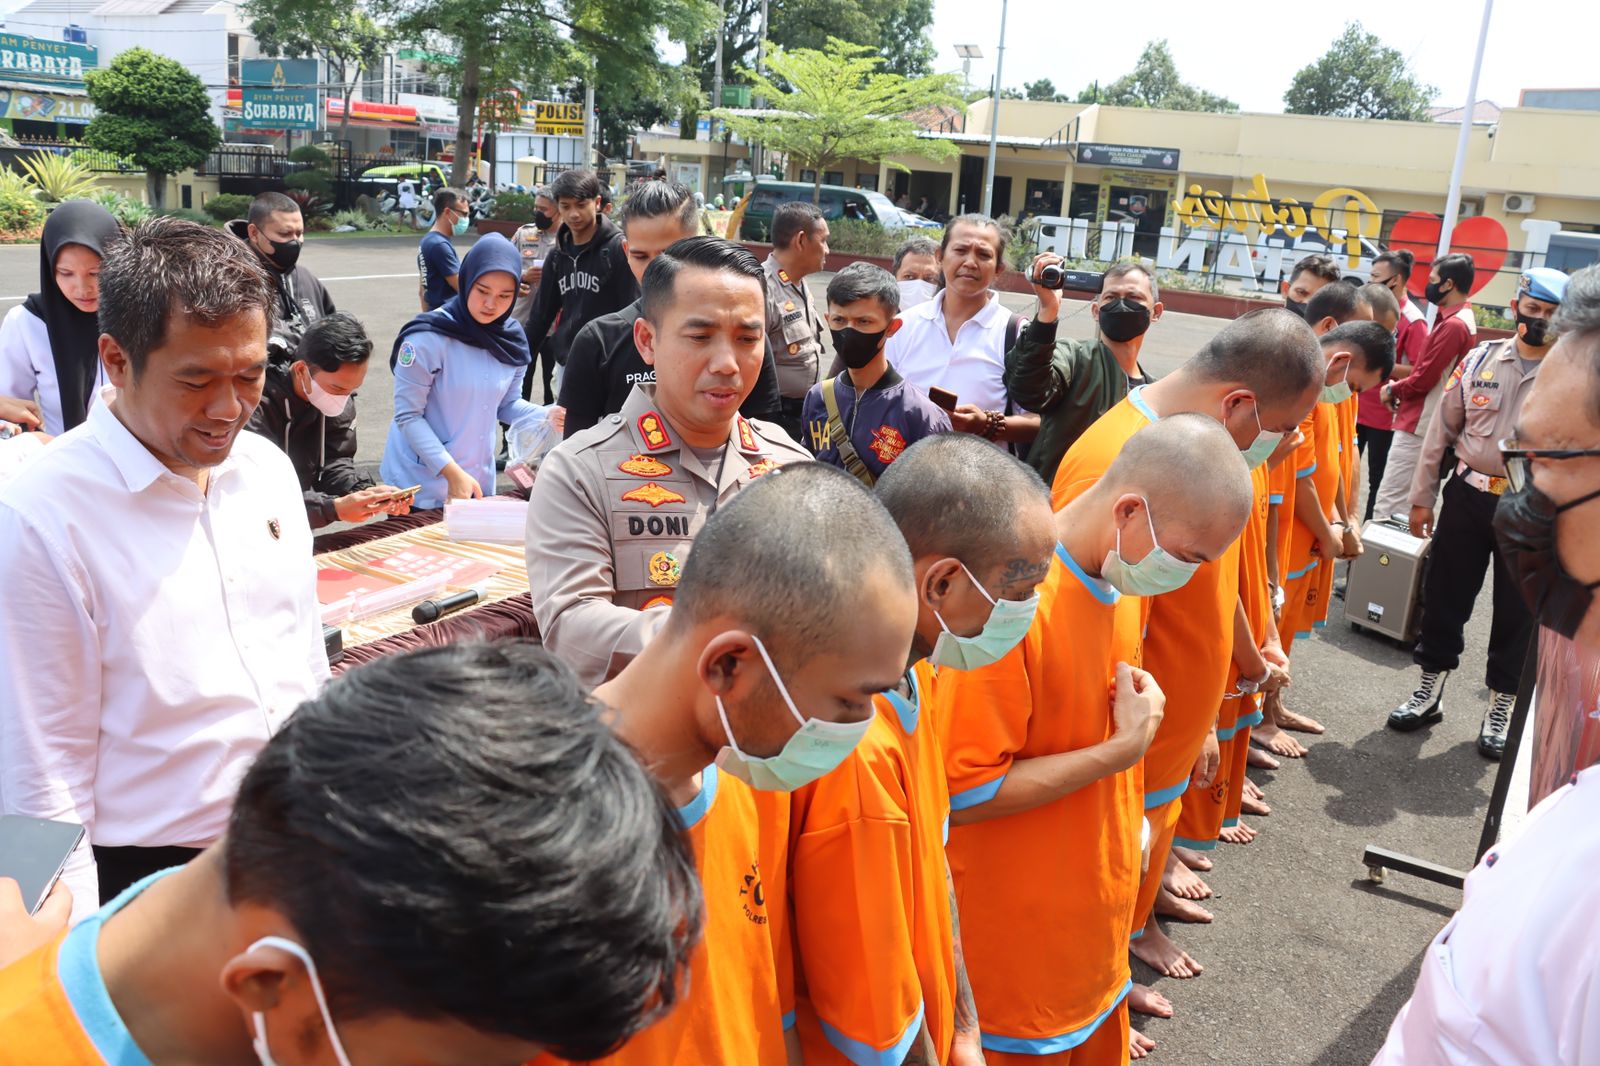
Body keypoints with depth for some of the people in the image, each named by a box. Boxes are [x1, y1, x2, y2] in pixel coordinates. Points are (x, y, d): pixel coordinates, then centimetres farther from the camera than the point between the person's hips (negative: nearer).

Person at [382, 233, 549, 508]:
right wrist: (452, 472, -23)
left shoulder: (511, 340, -2)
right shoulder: (428, 337, -18)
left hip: (478, 480, 5)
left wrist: (548, 417, -13)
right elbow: (408, 416, -17)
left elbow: (507, 404, 6)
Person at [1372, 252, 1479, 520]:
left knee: (1388, 506, -10)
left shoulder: (1452, 325, -17)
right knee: (1407, 503, 16)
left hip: (1417, 426, -10)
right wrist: (1400, 388, 4)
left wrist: (1392, 390, -1)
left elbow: (1423, 379, -18)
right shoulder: (1462, 320, 15)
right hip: (1424, 424, 10)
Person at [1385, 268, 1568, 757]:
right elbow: (1443, 430, 6)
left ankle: (1500, 711, 26)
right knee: (1444, 595, 11)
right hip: (1468, 496, 2)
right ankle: (1429, 693, 29)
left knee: (1517, 612, 9)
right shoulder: (1481, 358, 3)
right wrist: (1422, 497, 6)